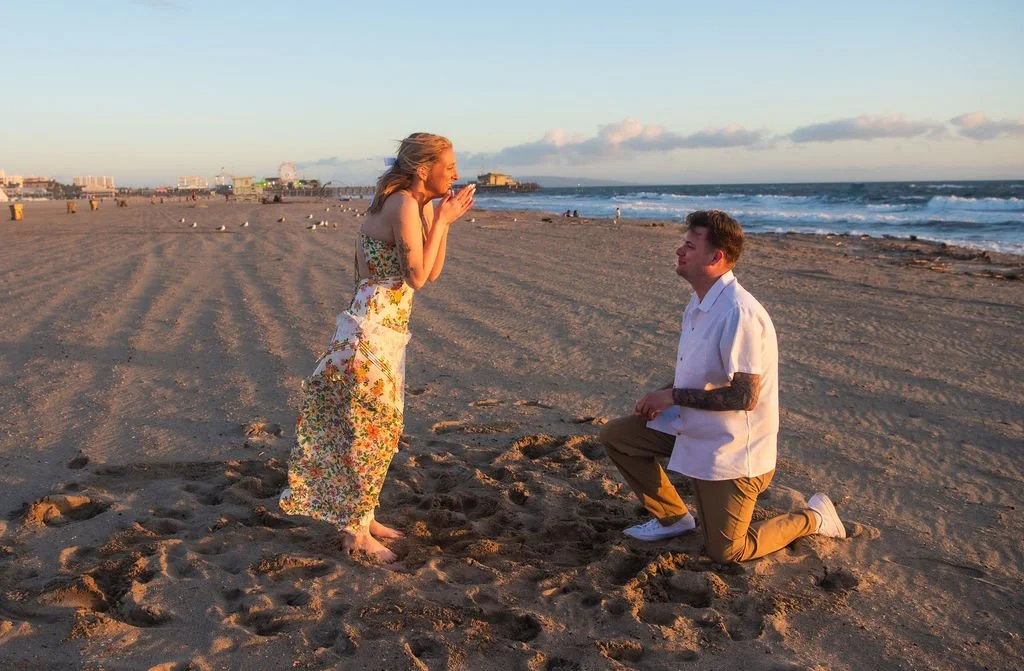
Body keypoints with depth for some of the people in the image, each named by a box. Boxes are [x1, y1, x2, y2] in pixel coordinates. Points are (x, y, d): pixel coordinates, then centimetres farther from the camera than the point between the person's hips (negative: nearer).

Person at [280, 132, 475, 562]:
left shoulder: (420, 205, 13)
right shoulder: (404, 204, -16)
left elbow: (433, 272, 13)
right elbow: (417, 276, -19)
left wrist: (444, 219, 9)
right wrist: (441, 220, -12)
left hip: (387, 331, 10)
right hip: (373, 329, -10)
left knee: (382, 428, 16)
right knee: (369, 429, -1)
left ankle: (362, 517, 30)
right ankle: (357, 532, 13)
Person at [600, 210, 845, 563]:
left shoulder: (739, 313, -28)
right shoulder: (700, 302, 3)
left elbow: (745, 397, -28)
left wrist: (673, 396, -21)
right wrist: (662, 397, -2)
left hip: (731, 450, -9)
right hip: (694, 427, 9)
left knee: (725, 551, 1)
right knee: (615, 435, 4)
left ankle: (813, 517, 23)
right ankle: (673, 517, 19)